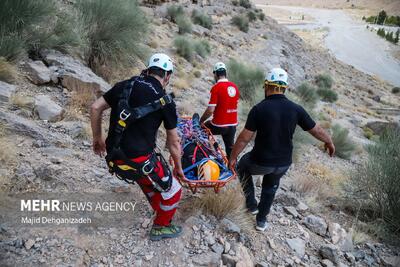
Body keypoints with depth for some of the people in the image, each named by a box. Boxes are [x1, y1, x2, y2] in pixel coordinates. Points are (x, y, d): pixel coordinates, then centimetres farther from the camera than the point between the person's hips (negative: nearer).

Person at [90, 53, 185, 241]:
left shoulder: (126, 85, 7)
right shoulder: (166, 102, -3)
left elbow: (95, 108, 5)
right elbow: (173, 142, 5)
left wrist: (97, 138, 18)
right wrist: (178, 167, 20)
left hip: (114, 159, 6)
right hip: (139, 160, -6)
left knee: (148, 180, 33)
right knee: (172, 191, 17)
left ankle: (160, 212, 49)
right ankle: (161, 227, 34)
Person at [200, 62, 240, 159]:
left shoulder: (216, 87, -16)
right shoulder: (234, 86, 3)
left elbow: (210, 110, -20)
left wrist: (201, 121, -5)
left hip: (219, 125, -6)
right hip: (233, 124, 6)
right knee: (230, 148, 21)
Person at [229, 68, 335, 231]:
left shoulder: (258, 109, -17)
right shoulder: (295, 109, -8)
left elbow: (244, 138, -15)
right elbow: (316, 130, 3)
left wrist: (233, 157, -1)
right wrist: (329, 143, 23)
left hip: (261, 162, -3)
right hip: (283, 164, 4)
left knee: (243, 166, 30)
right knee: (270, 188, 30)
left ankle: (251, 204, 30)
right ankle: (261, 221, 43)